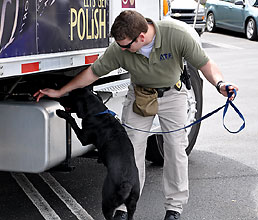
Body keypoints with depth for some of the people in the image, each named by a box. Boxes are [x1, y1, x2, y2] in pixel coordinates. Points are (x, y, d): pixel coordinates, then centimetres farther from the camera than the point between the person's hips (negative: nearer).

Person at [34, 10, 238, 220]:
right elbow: (93, 72, -12)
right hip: (139, 95, 1)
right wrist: (59, 92, -7)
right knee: (131, 148, -5)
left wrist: (219, 83, -40)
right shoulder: (120, 49, -25)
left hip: (172, 94, -1)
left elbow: (204, 62, -22)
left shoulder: (176, 34, -31)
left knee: (176, 148, -4)